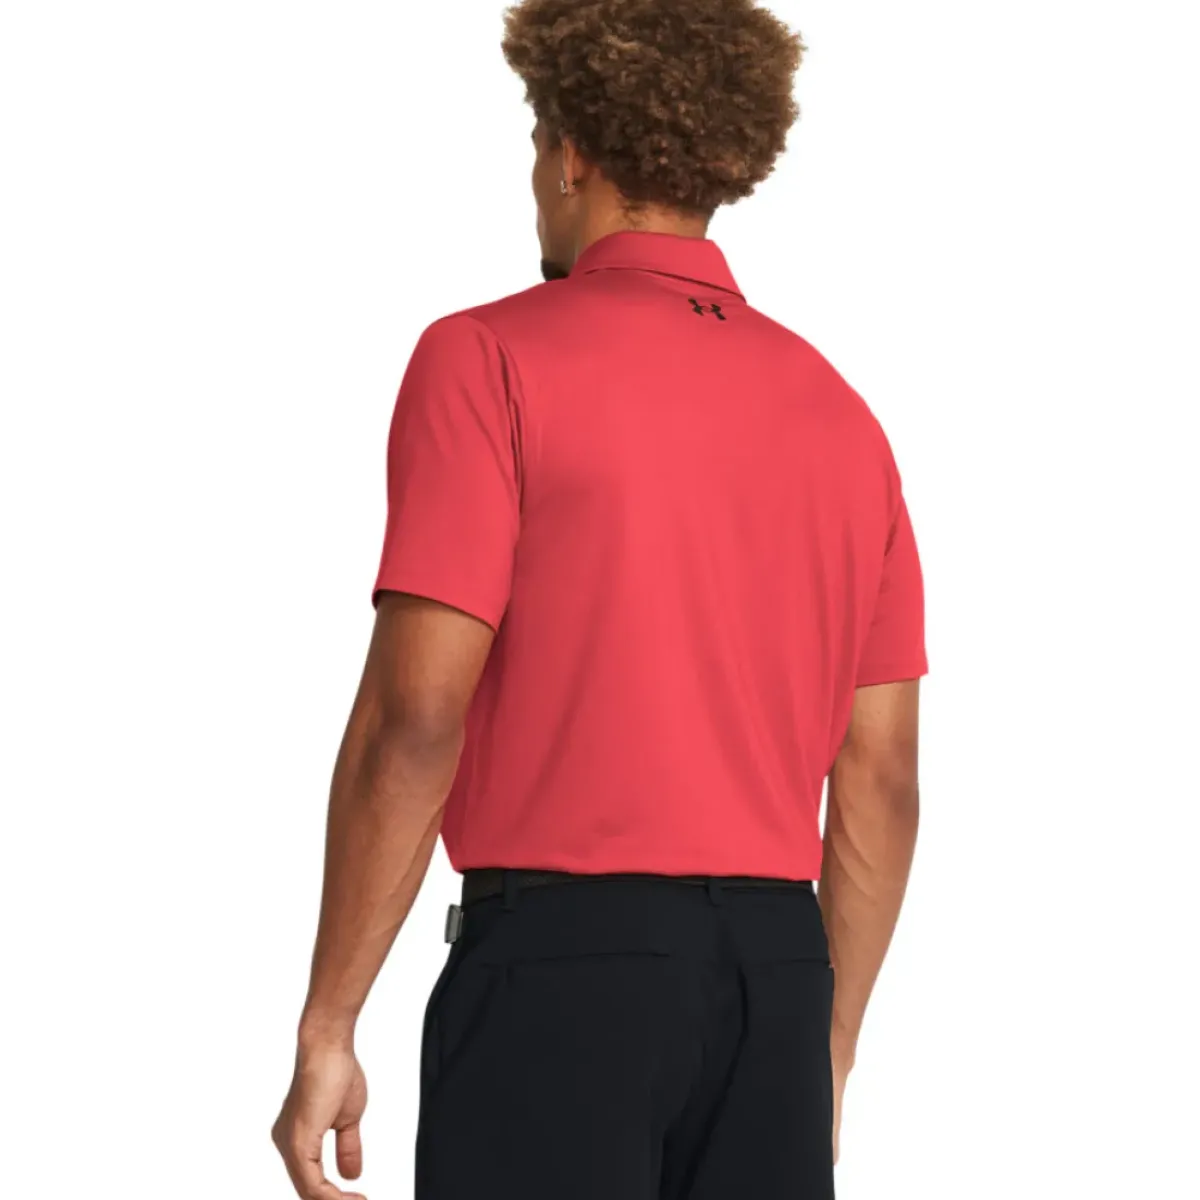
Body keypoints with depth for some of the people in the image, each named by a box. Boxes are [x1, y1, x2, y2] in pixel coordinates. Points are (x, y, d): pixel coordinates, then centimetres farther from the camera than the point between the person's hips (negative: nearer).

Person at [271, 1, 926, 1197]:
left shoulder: (491, 359, -5)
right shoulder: (838, 413, 11)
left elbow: (414, 718, -13)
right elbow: (879, 780, 11)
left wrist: (326, 1030, -7)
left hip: (562, 960, -5)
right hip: (774, 973, 6)